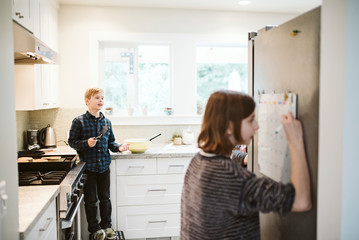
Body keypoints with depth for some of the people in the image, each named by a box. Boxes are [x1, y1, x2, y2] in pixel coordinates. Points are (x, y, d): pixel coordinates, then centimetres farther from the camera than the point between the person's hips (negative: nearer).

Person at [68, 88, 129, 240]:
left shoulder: (106, 122, 5)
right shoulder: (79, 122, -9)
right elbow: (72, 141, -6)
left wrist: (118, 147, -6)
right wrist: (86, 143, -21)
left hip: (104, 166, 4)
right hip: (88, 166, -4)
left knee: (105, 197, 14)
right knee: (91, 199, 8)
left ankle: (106, 225, 30)